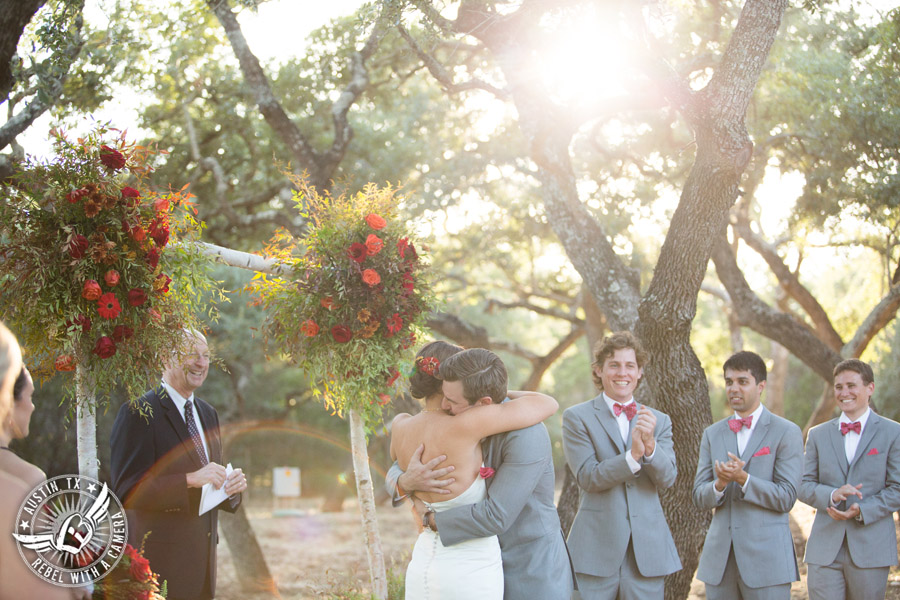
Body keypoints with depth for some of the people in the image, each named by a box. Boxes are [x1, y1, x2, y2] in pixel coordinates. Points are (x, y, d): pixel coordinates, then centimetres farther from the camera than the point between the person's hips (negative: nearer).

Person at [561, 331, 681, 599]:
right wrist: (633, 456, -23)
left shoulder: (659, 421, 11)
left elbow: (667, 478, -1)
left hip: (647, 550, 3)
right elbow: (587, 477, -9)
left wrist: (650, 444, -20)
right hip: (596, 551, -2)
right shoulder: (577, 418, 1)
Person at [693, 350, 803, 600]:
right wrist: (720, 484, -14)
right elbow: (699, 497, 8)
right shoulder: (712, 434, 13)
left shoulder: (787, 433, -1)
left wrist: (742, 479, -20)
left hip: (766, 559, -4)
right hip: (720, 558, 4)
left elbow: (786, 498, -8)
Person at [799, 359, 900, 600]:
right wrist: (832, 495, -13)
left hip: (870, 549, -2)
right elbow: (804, 485, 8)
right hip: (825, 550, 2)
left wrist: (861, 510, -15)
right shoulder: (818, 435, 13)